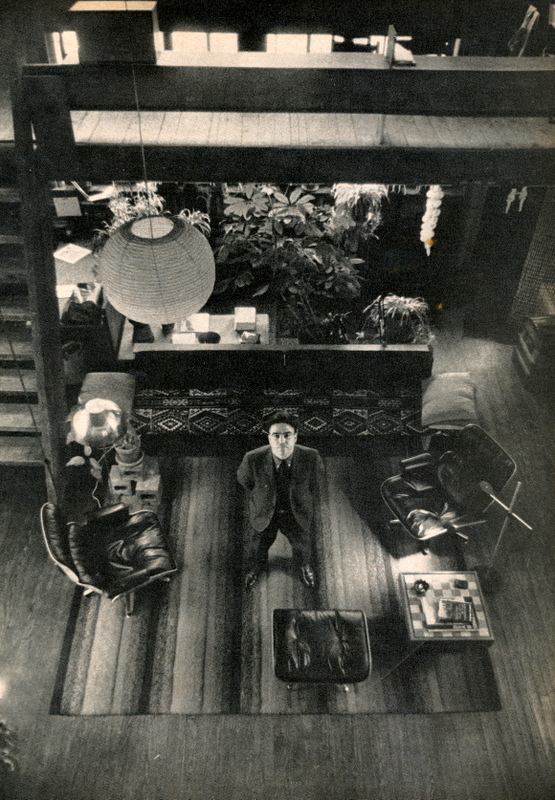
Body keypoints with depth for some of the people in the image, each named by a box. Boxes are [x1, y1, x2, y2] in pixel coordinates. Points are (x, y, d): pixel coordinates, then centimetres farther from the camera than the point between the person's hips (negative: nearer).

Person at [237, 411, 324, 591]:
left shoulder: (311, 457, -34)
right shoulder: (253, 459, -36)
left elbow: (316, 476, -7)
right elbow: (243, 480, -9)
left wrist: (303, 498, 4)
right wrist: (258, 499, 2)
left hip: (297, 513, 1)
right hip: (265, 513, 0)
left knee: (301, 542, 31)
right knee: (260, 543, 30)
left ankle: (305, 565, 69)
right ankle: (255, 566, 68)